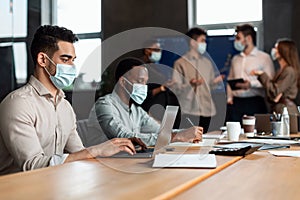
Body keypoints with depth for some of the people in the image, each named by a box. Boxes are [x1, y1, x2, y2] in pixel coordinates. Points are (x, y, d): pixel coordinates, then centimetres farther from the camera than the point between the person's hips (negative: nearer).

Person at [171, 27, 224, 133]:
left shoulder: (207, 62, 20)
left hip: (206, 110, 5)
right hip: (189, 112, -5)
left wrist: (215, 81, -2)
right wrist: (190, 85, -22)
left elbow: (209, 85, 19)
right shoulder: (180, 63, 2)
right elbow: (176, 88, -5)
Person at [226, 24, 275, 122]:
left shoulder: (264, 58, 1)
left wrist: (251, 84, -19)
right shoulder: (235, 59, 18)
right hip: (235, 103, 4)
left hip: (255, 103, -4)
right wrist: (229, 97, 8)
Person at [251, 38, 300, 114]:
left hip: (286, 110, -8)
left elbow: (274, 91, -15)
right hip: (277, 109, 8)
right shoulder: (281, 70, 16)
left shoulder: (289, 71, -12)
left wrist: (262, 74, -10)